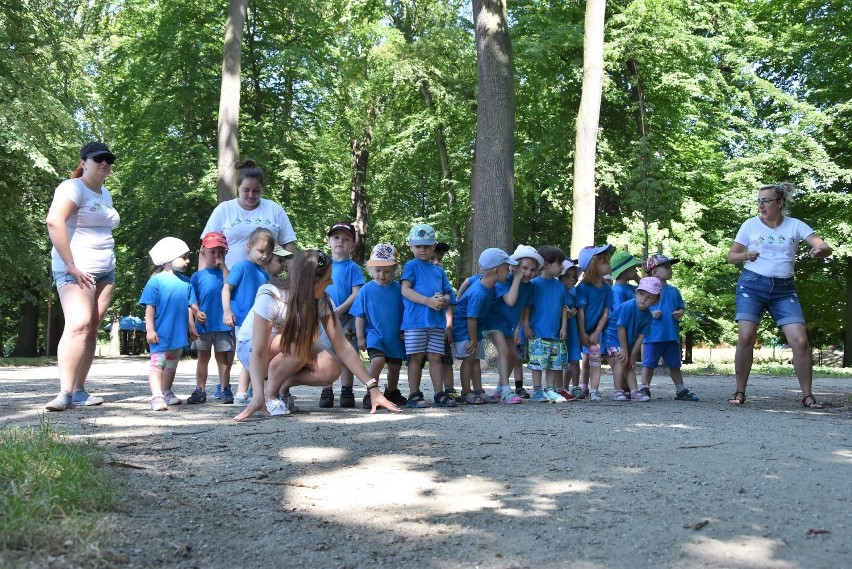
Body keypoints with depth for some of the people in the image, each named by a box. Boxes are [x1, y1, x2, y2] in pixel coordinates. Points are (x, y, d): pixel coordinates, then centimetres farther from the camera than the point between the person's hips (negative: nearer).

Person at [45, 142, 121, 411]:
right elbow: (54, 221, -22)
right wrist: (71, 265, -24)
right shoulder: (73, 188, -7)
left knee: (92, 329, 3)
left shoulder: (105, 194, 19)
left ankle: (79, 390, 6)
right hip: (77, 270, -8)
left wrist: (108, 264, 14)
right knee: (78, 325, -21)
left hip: (105, 271, 8)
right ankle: (65, 392, -25)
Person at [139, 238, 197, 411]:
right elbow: (150, 307, -11)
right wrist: (150, 329, -15)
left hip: (179, 333, 7)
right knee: (158, 363, -11)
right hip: (161, 333, -6)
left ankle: (166, 392, 32)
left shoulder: (186, 282, 6)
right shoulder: (156, 280, -10)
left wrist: (191, 328, 13)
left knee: (172, 364, 18)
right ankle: (156, 396, -19)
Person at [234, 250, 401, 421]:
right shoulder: (269, 297, -31)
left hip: (289, 352, 5)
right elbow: (258, 353, -35)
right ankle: (269, 394, -14)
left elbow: (341, 345, -19)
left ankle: (283, 386, -1)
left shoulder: (322, 300, -17)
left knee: (331, 369, -24)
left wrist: (373, 388, -27)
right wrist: (258, 397, -50)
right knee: (299, 346, -35)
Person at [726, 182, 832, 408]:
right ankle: (740, 392, 1)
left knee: (800, 341, -9)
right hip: (752, 285, -1)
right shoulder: (750, 225, 4)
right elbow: (731, 256, 10)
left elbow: (825, 247, -4)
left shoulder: (795, 225, 4)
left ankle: (807, 395, 3)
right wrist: (746, 255, -11)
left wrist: (820, 250, -27)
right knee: (746, 338, -13)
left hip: (784, 289, 1)